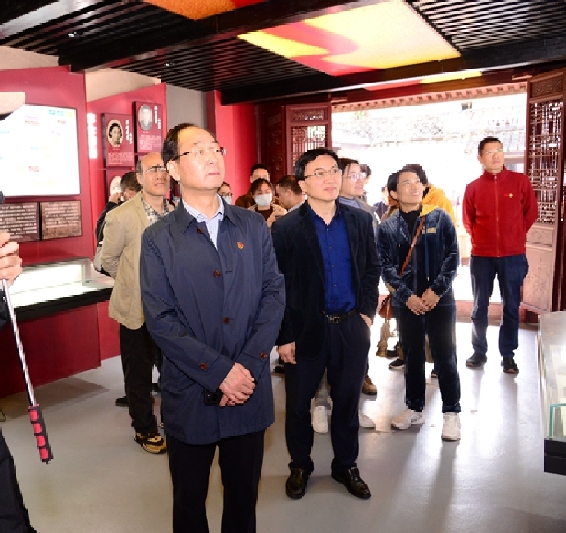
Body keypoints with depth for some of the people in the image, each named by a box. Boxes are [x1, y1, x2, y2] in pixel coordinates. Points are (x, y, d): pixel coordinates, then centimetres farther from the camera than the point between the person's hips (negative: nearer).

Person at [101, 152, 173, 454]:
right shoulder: (121, 217, -14)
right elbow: (108, 260, -1)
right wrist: (135, 282, 7)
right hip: (137, 308, -3)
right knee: (139, 373, 10)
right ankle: (145, 429, 29)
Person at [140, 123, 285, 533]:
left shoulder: (254, 227, 4)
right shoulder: (159, 239, -4)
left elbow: (274, 295, -1)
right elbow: (161, 319, -10)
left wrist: (248, 366, -11)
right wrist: (220, 372, -16)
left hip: (250, 391, 2)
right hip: (191, 395, -1)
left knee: (244, 496, 19)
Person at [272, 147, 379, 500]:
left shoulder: (360, 220, 2)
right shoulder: (286, 228, -8)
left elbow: (372, 269, 10)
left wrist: (367, 311, 1)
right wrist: (284, 336, -9)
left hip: (351, 327, 3)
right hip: (305, 329, -2)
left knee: (347, 401, 16)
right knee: (298, 403, 13)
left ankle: (346, 465, 37)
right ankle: (300, 466, 36)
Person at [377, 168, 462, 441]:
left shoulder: (440, 218, 1)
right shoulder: (386, 228, 2)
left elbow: (452, 257, -3)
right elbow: (386, 267, -2)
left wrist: (436, 291, -11)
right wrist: (408, 296, -12)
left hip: (440, 299, -1)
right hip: (406, 302, 2)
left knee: (445, 356, 5)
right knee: (412, 356, 13)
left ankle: (451, 412, 19)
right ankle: (414, 408, 28)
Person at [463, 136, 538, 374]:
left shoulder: (520, 181, -1)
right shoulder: (473, 187, 1)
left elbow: (531, 212, 8)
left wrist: (515, 235, 8)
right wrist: (481, 238, 7)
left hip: (513, 255, -1)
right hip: (481, 256, 1)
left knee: (511, 306, 6)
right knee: (480, 306, 8)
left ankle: (508, 355, 18)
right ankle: (479, 352, 22)